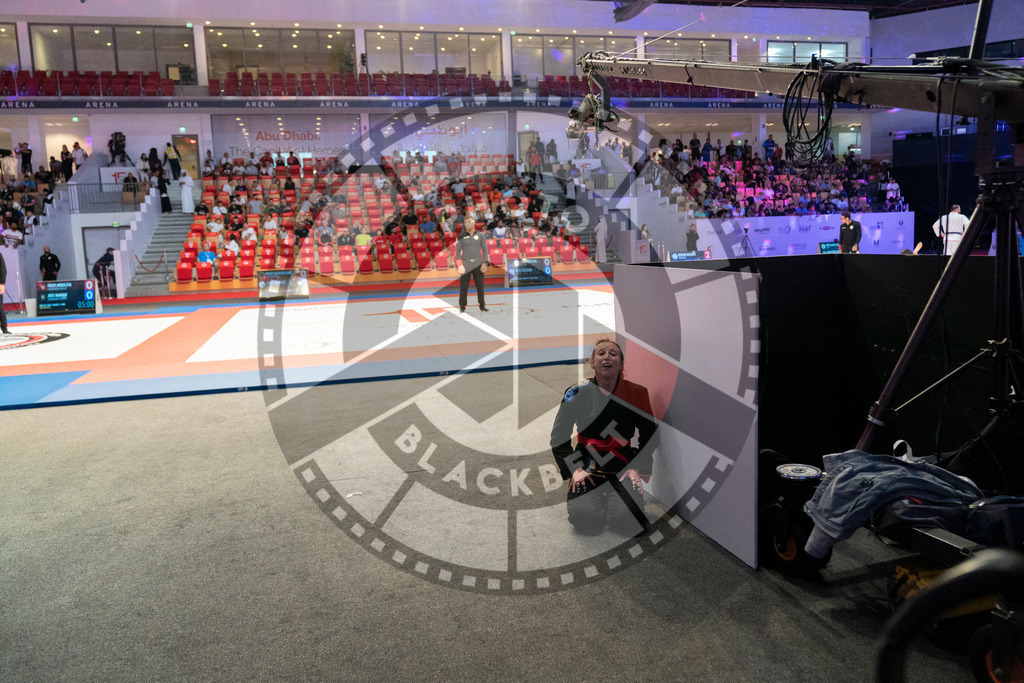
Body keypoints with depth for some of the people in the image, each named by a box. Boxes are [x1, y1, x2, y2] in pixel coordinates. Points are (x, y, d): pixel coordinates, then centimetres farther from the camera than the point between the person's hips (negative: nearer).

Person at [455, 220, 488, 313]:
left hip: (477, 263, 1)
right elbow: (457, 251, 2)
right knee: (463, 286, -3)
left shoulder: (480, 235, 5)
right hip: (466, 263, -1)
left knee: (480, 285, 3)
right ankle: (462, 307, 4)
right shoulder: (461, 236, 1)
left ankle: (482, 305, 13)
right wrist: (460, 265, -9)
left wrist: (484, 263, -2)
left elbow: (485, 249, 8)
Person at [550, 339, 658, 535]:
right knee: (586, 519, -23)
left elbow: (649, 435, 7)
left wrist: (637, 469, -5)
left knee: (625, 520, -22)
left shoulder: (637, 393, -3)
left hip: (622, 465, 0)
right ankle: (595, 497, 14)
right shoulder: (577, 393, -5)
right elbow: (559, 436, 3)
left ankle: (612, 496, 14)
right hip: (587, 464, 0)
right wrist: (574, 469, -7)